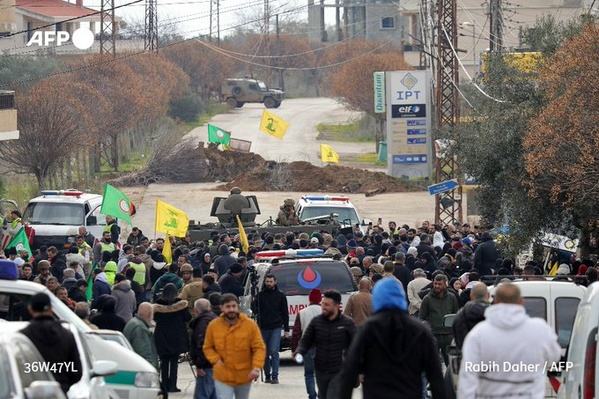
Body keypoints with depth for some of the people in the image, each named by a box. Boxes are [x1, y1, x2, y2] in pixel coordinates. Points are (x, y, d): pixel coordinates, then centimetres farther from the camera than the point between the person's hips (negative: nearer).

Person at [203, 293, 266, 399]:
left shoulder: (250, 325, -10)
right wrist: (216, 360, -11)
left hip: (244, 377, 1)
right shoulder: (213, 326, -5)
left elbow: (259, 348, -10)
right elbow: (208, 347, 7)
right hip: (223, 377, -1)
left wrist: (257, 368, -24)